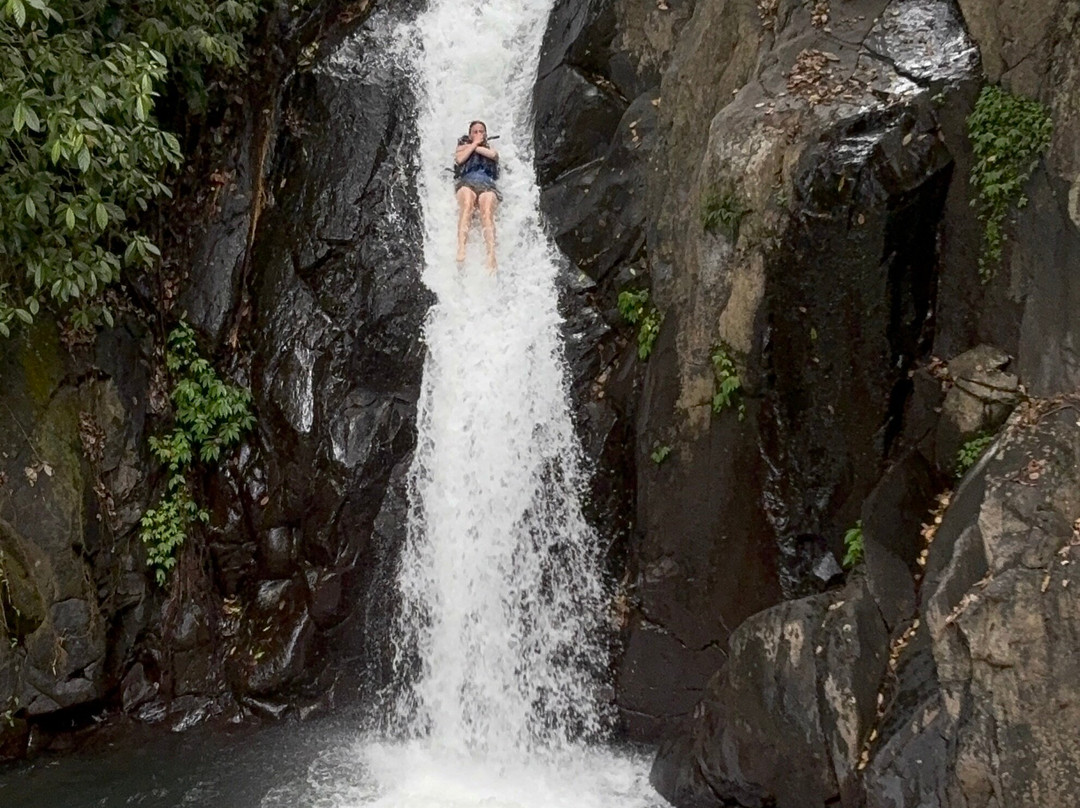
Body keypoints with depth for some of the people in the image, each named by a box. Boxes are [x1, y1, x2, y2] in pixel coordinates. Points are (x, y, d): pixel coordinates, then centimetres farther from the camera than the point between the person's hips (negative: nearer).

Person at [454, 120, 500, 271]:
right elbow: (459, 159, 8)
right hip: (466, 183, -1)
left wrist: (473, 147, 14)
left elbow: (493, 155, 7)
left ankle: (491, 255, -53)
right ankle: (461, 248, -56)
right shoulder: (462, 147, 31)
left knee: (487, 213, -32)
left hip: (487, 185, 1)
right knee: (467, 205, -37)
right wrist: (474, 144, 15)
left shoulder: (490, 149, 33)